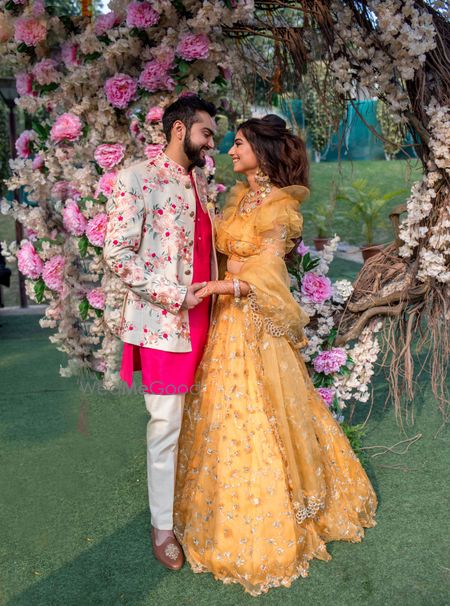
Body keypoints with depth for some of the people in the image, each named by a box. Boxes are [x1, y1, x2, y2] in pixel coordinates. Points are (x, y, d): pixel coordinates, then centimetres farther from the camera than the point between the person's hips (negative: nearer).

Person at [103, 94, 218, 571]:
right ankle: (162, 526, 18)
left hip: (201, 319, 7)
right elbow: (117, 254, -15)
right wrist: (173, 296, -16)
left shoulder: (199, 181, 15)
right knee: (166, 425, 0)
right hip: (161, 322, -7)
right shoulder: (138, 178, -9)